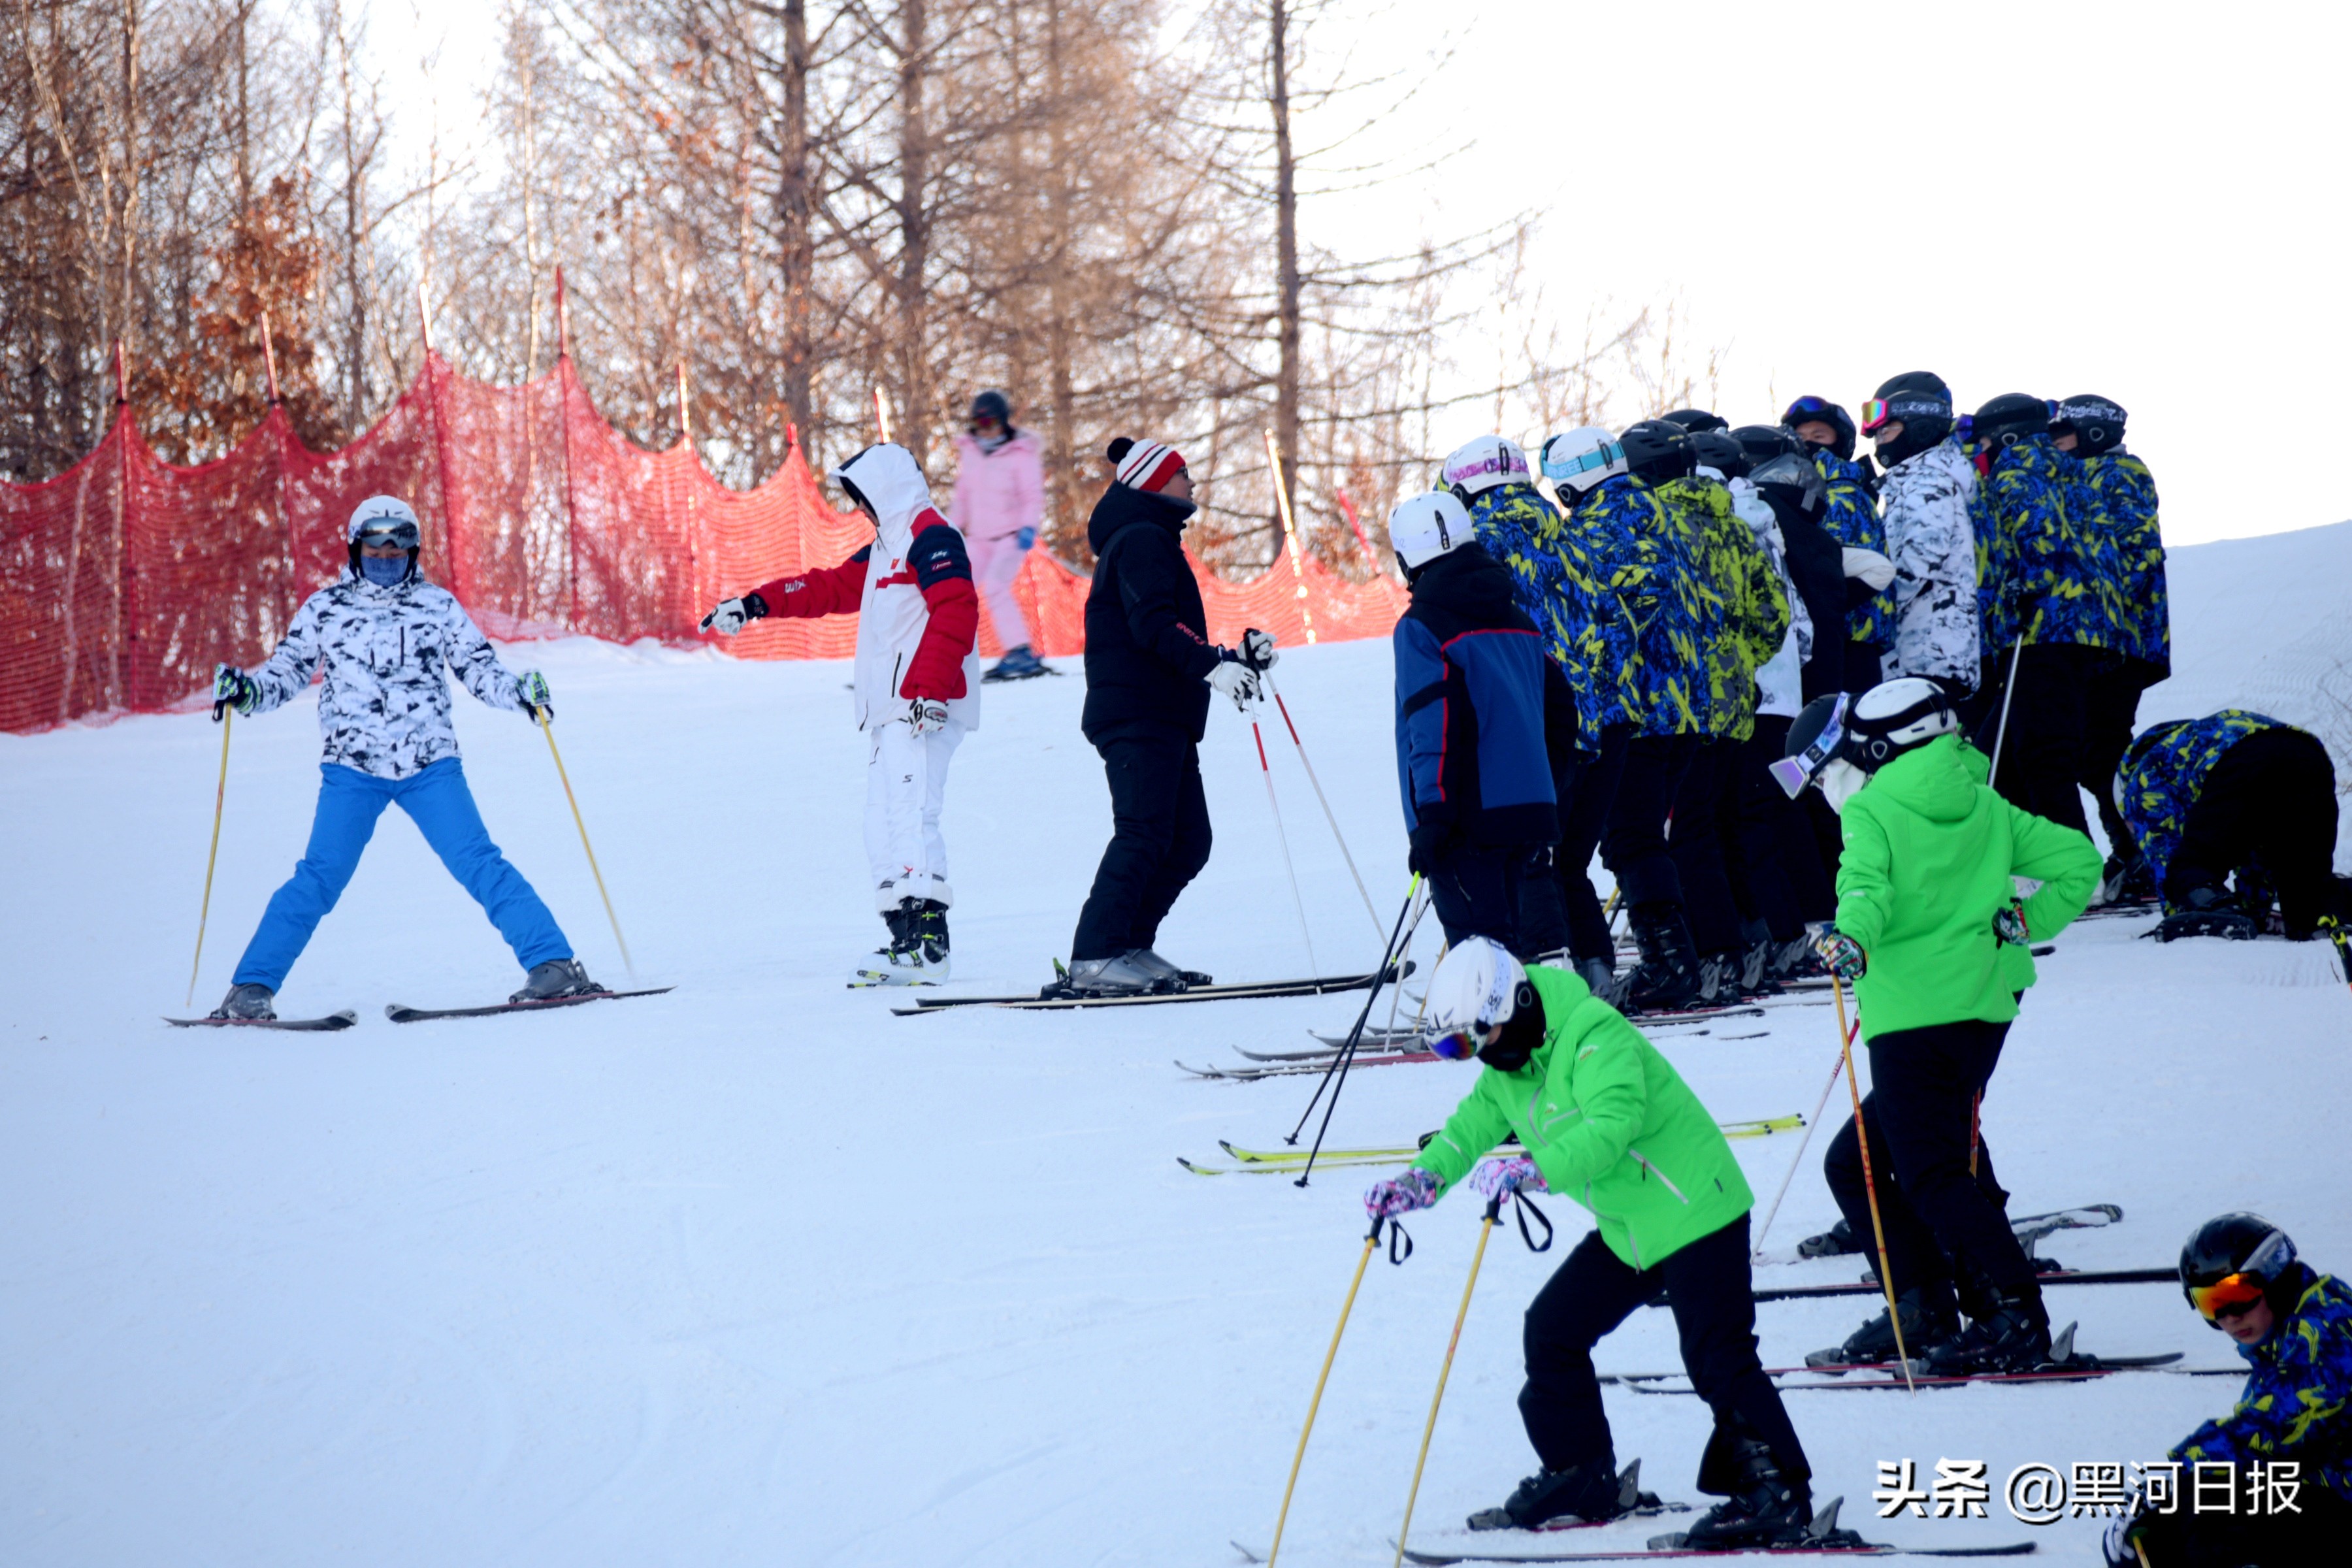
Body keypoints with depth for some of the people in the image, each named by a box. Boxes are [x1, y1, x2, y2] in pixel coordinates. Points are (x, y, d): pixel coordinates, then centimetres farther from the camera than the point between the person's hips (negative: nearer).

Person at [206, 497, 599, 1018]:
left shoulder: (438, 605, 7)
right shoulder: (324, 609, 7)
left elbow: (479, 669, 9)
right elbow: (287, 673, 11)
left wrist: (519, 692, -9)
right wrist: (246, 690, -7)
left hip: (431, 766, 0)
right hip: (352, 769, 0)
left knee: (479, 865, -10)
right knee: (321, 877, -9)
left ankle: (554, 965, -8)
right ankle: (253, 986, -1)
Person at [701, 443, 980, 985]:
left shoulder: (930, 537, -7)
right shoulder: (885, 549, 25)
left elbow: (956, 612, -18)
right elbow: (831, 588, 33)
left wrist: (929, 689, -26)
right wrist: (756, 604, 28)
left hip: (924, 711, -10)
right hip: (891, 715, 10)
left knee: (911, 817, -19)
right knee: (885, 827, 4)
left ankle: (928, 944, -26)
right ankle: (906, 940, 1)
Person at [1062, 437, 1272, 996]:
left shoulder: (1151, 541, 27)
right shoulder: (1141, 540, -6)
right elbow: (1152, 625, -20)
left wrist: (1235, 659, 21)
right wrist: (1212, 665, -27)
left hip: (1164, 718, 11)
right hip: (1138, 713, -11)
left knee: (1188, 839, 6)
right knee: (1144, 834, -17)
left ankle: (1128, 949, 7)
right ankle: (1095, 960, -21)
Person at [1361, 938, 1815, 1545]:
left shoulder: (1595, 1038, -24)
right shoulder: (1507, 1061, 5)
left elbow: (1611, 1127, -37)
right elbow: (1475, 1122, 8)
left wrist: (1533, 1169, -47)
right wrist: (1422, 1179, -10)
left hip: (1694, 1210, -10)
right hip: (1627, 1227, 10)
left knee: (1717, 1355, -13)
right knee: (1552, 1330, 8)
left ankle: (1779, 1492, -7)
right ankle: (1582, 1478, 18)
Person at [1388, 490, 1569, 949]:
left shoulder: (1421, 627, -10)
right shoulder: (1515, 619, 14)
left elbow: (1436, 727, -18)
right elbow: (1560, 709, 17)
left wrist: (1432, 816, -18)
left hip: (1466, 822, -8)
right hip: (1525, 808, 8)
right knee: (1501, 938, 16)